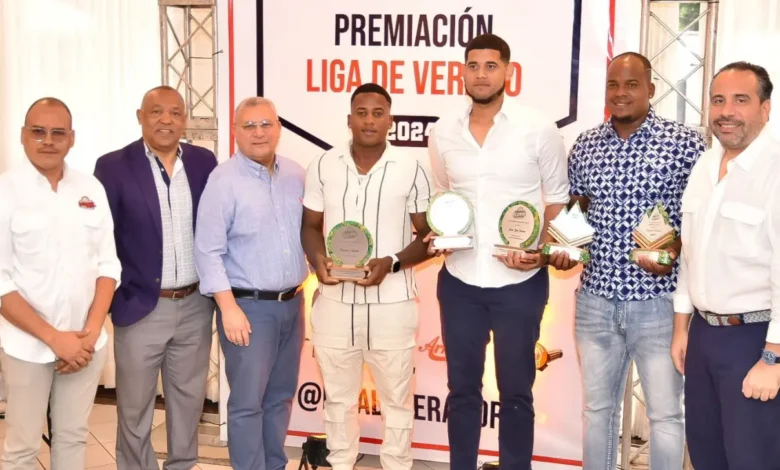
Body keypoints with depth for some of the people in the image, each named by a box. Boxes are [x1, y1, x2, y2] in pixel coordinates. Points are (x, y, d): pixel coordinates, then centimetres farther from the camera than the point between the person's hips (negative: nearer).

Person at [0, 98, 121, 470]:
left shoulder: (91, 189, 4)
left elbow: (108, 264, 5)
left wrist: (92, 331, -6)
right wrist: (54, 337, -14)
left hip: (86, 343, 3)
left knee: (73, 437, 15)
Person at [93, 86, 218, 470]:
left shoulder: (204, 161, 3)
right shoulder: (113, 166, -7)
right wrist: (106, 299, -8)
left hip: (195, 305, 3)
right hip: (141, 308, -3)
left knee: (189, 400, 17)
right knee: (134, 408, 10)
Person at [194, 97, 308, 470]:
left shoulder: (297, 175, 7)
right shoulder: (224, 180, -11)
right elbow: (208, 251, -13)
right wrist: (229, 308, -16)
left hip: (292, 302, 6)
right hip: (248, 305, -6)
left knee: (281, 396, 16)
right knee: (248, 401, 1)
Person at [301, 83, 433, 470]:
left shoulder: (411, 169, -4)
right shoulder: (323, 166, 2)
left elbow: (430, 235, 0)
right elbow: (310, 225, 9)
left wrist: (392, 263, -17)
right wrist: (317, 259, -12)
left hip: (392, 304, -2)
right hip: (334, 301, 2)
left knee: (396, 398, 12)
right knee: (338, 397, 17)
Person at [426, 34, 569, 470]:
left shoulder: (538, 129, -6)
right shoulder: (443, 133, 4)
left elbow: (559, 200, 0)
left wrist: (542, 252, -14)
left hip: (520, 283, -3)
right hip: (459, 280, 3)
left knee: (516, 392, 10)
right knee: (462, 388, 14)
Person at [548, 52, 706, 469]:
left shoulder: (684, 142, -6)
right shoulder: (584, 145, 5)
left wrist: (676, 249, -20)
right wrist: (563, 247, -4)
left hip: (657, 299, -3)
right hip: (595, 298, 4)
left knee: (665, 412, 8)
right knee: (597, 406, 16)